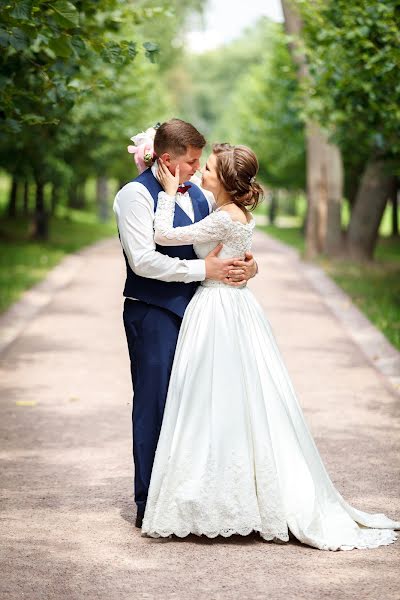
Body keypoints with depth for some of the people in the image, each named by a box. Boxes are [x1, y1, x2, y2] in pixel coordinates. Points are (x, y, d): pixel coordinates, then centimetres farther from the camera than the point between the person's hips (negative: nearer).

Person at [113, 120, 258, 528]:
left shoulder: (197, 195, 14)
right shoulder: (135, 194, -9)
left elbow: (225, 246, 19)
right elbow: (143, 260, -19)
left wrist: (246, 265, -4)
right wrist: (204, 269, -16)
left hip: (193, 311, 7)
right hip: (153, 315, -7)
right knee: (154, 404, -2)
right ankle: (149, 505, 6)